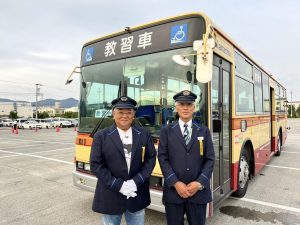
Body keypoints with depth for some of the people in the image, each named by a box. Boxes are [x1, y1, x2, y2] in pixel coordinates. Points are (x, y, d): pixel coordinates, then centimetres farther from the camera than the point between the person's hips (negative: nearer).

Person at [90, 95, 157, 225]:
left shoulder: (144, 135, 1)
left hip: (137, 195, 2)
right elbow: (95, 165, -8)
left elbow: (151, 159, -1)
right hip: (110, 196, -1)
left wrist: (136, 182, -14)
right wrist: (118, 185, -16)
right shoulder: (101, 136, -5)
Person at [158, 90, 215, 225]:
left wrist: (199, 183, -10)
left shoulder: (204, 131, 6)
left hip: (199, 191, 1)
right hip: (173, 191, -1)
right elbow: (163, 159, -4)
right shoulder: (166, 131, 2)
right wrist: (175, 183, -13)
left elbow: (210, 159, 1)